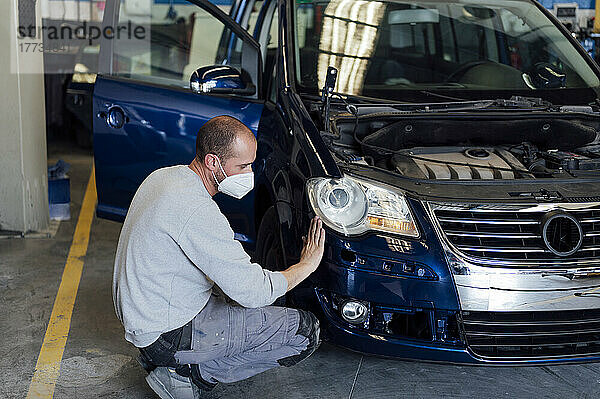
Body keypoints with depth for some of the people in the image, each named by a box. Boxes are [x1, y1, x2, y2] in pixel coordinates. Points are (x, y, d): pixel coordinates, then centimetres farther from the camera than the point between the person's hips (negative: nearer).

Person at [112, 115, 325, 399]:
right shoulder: (196, 210, -27)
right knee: (305, 330, -12)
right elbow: (252, 292, -23)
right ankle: (192, 372, -3)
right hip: (165, 334, -10)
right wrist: (307, 264, -7)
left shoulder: (164, 176, 3)